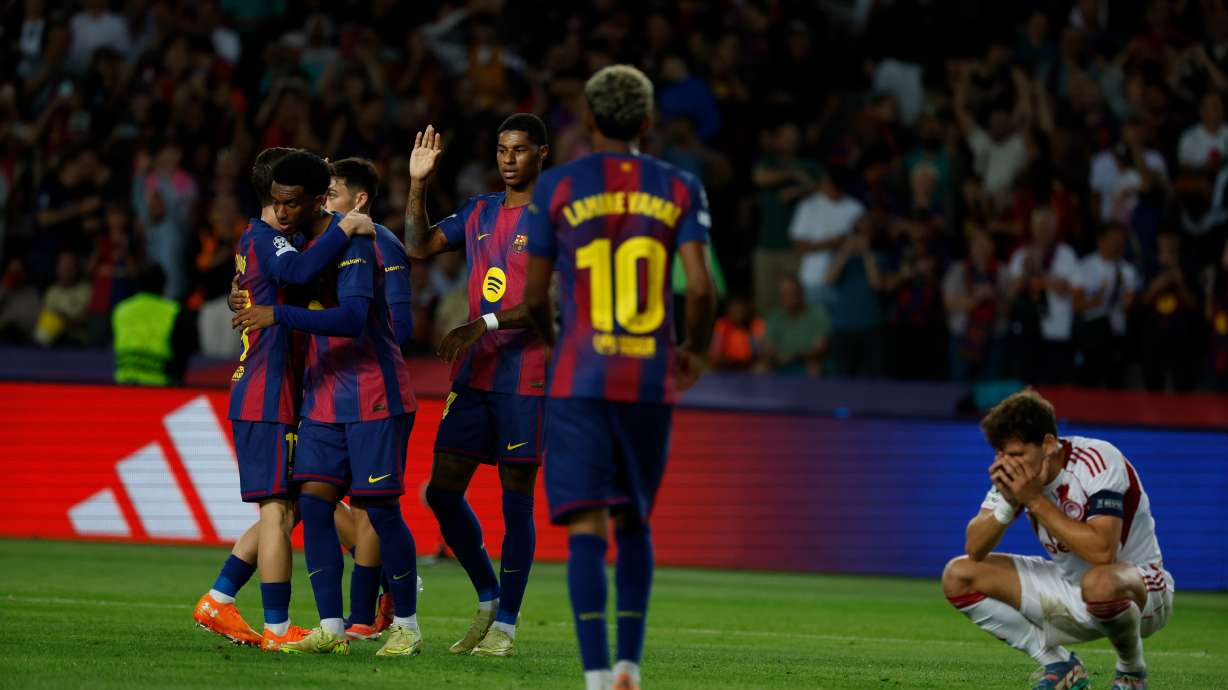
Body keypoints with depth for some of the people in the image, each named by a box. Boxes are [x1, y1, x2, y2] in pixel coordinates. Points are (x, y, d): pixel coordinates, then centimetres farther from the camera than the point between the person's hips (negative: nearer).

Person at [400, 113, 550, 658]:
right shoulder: (479, 213, 15)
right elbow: (419, 247, 18)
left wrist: (483, 325, -22)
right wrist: (417, 183, 6)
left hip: (527, 378, -6)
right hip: (473, 376, 6)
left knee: (516, 498, -4)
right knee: (442, 490, 3)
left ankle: (505, 625, 3)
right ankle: (488, 599, 21)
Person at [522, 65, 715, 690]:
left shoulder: (556, 187, 1)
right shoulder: (679, 190, 4)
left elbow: (533, 294, 3)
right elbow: (700, 288, -5)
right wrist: (694, 351, 14)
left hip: (579, 380, -2)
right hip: (650, 381, 2)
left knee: (587, 527, -6)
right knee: (635, 523, 17)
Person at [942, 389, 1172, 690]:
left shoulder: (1098, 460, -25)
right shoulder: (1014, 472, -6)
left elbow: (1102, 551, -37)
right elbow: (975, 550, -8)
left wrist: (1035, 501, -31)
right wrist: (1008, 502, -26)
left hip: (1142, 589, -7)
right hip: (1070, 592, 7)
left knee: (1100, 583, -43)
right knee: (957, 576, -3)